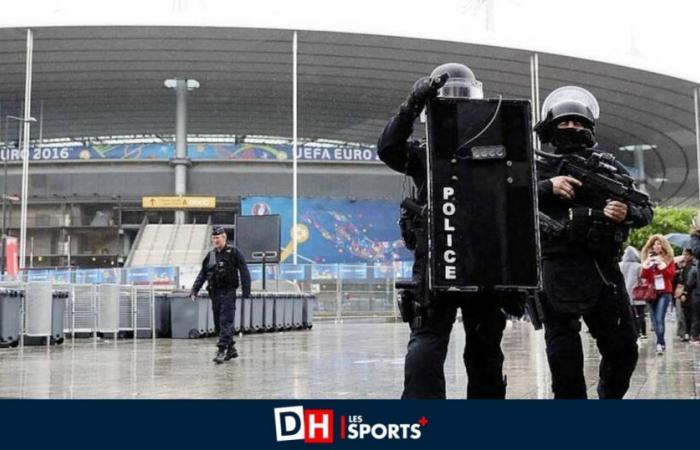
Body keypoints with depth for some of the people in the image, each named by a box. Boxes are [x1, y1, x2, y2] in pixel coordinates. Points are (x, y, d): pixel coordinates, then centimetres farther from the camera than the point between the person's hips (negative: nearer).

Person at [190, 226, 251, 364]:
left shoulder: (233, 252, -3)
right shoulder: (210, 255, 13)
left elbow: (244, 272, -5)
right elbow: (202, 274, 15)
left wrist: (246, 292, -11)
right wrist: (194, 290, 6)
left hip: (228, 292, -6)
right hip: (214, 293, 6)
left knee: (226, 321, -11)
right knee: (219, 322, 9)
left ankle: (222, 350, -14)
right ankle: (231, 349, 20)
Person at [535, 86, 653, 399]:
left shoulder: (609, 167, 16)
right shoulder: (539, 168, 9)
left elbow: (646, 211, 14)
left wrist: (629, 213, -9)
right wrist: (547, 187, -19)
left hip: (604, 269, 3)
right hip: (559, 270, -3)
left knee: (623, 349, 9)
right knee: (565, 356, -2)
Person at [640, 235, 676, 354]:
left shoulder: (668, 258, 3)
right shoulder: (647, 258, 9)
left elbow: (671, 275, -7)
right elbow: (643, 276, 2)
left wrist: (662, 264, -16)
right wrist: (646, 264, -12)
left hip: (664, 292, -4)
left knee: (659, 319, -17)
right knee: (655, 320, 6)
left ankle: (659, 344, -21)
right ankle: (662, 343, 18)